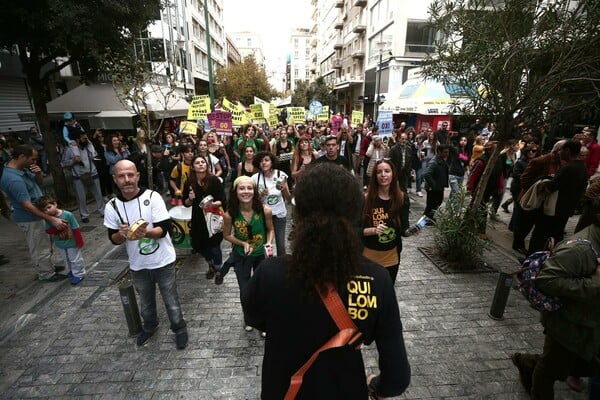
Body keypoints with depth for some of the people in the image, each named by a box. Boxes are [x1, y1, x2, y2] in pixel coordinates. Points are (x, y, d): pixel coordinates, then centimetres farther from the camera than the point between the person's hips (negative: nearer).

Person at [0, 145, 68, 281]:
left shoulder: (23, 168, -3)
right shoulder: (13, 179, -31)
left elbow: (40, 182, 12)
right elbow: (28, 206, -32)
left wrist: (38, 173, -13)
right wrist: (52, 219, -34)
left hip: (37, 213, 9)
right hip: (29, 218, -9)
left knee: (45, 244, 23)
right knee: (40, 248, 7)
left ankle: (46, 267, 40)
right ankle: (47, 274, 23)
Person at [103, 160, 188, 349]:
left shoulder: (152, 197, -17)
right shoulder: (112, 207, -7)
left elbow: (164, 228, -20)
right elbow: (113, 239, -2)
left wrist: (145, 233, -38)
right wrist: (122, 234, -24)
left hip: (163, 261, -3)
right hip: (138, 265, 4)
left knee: (171, 299, 12)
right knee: (145, 301, 25)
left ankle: (179, 328, 36)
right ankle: (149, 326, 52)